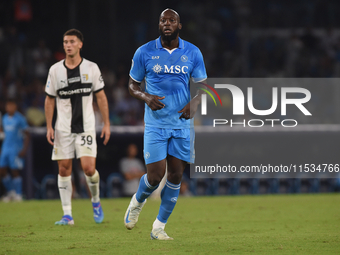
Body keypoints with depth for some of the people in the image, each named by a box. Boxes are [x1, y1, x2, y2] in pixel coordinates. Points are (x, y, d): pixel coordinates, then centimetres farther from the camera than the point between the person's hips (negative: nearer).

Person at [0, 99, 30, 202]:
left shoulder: (20, 118, -7)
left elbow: (27, 135, -8)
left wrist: (24, 149, -16)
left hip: (16, 148, -7)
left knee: (15, 171, -7)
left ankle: (18, 194, 0)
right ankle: (11, 192, 14)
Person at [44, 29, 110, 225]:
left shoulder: (91, 68, 0)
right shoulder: (55, 70, 2)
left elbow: (101, 97, 5)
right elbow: (50, 99, 8)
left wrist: (106, 124, 1)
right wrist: (49, 127, 1)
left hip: (86, 126, -2)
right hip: (63, 128, 2)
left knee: (89, 167, -12)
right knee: (64, 168, -1)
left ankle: (96, 201, 16)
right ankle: (67, 215, 4)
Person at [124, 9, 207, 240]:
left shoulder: (193, 53, 2)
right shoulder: (144, 53, -2)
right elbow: (133, 85, 6)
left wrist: (195, 102, -13)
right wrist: (145, 97, -15)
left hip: (182, 124, 2)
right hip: (156, 123, -2)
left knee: (176, 176, 1)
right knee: (155, 176, -9)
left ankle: (159, 227, 13)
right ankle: (137, 202, 25)